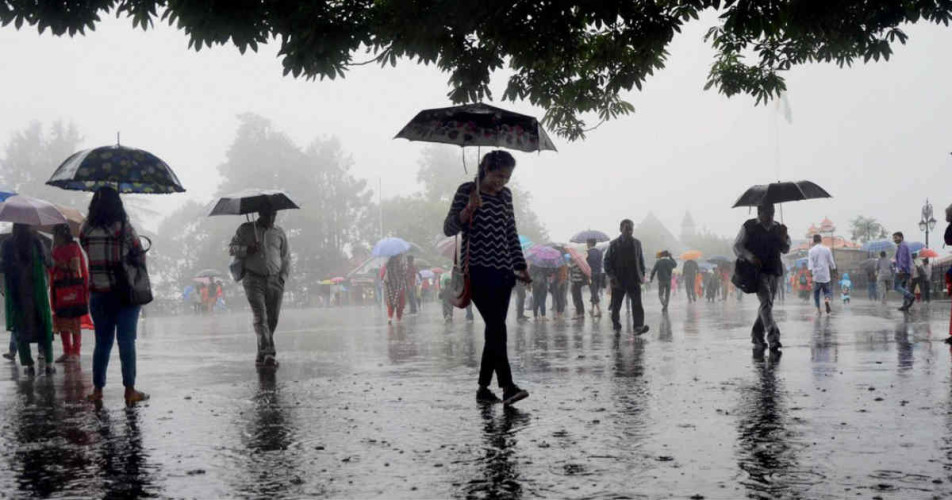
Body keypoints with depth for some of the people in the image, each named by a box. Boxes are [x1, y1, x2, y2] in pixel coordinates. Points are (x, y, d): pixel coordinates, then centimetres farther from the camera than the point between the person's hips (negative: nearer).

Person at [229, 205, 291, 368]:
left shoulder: (279, 233, 12)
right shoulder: (245, 229, 8)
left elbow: (286, 258, 16)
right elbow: (232, 248, 8)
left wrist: (283, 278, 4)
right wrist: (246, 250, -12)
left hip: (275, 281, 2)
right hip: (253, 279, -2)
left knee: (272, 319, 0)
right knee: (260, 316, -15)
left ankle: (261, 354, 13)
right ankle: (269, 353, -22)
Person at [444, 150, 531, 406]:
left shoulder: (505, 195, 14)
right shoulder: (467, 190, -1)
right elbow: (449, 228, -6)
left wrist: (520, 266, 15)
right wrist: (468, 209, -22)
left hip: (502, 271, 6)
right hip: (478, 271, -6)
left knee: (495, 330, 5)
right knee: (497, 326, -17)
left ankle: (484, 387, 13)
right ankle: (507, 386, -20)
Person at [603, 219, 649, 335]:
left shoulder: (637, 243, 10)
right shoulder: (614, 244, 1)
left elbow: (641, 260, 17)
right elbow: (607, 261, 1)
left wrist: (642, 275, 9)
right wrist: (611, 276, -9)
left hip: (634, 280, 1)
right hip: (618, 281, -1)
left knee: (637, 303, -14)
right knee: (616, 305, 9)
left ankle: (638, 326, -21)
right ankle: (616, 325, 28)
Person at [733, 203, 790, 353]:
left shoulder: (777, 228, 15)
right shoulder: (749, 227, 2)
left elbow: (785, 250, 15)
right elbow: (737, 246, 1)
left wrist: (784, 237, -3)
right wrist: (749, 256, -16)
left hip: (774, 271, 5)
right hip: (757, 270, -5)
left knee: (767, 304, 8)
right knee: (766, 302, -19)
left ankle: (757, 338, 21)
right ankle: (773, 338, -26)